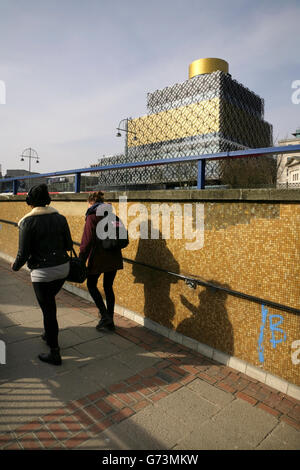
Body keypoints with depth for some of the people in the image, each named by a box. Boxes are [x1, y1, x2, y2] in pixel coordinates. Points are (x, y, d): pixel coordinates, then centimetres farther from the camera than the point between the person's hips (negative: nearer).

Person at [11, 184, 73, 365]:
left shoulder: (28, 222, -12)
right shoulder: (60, 218, 1)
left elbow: (24, 253, -12)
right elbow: (69, 245, 4)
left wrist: (16, 266, 9)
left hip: (43, 273, -5)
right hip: (63, 268, 5)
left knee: (48, 309, 6)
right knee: (50, 301, 28)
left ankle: (55, 354, 18)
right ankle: (49, 335, 44)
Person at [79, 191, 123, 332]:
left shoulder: (92, 216, -9)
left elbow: (87, 241, -15)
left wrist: (81, 260, -11)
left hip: (99, 258, -6)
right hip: (114, 257, 6)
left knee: (91, 284, 14)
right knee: (108, 287, 15)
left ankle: (105, 315, 3)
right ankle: (110, 322, 22)